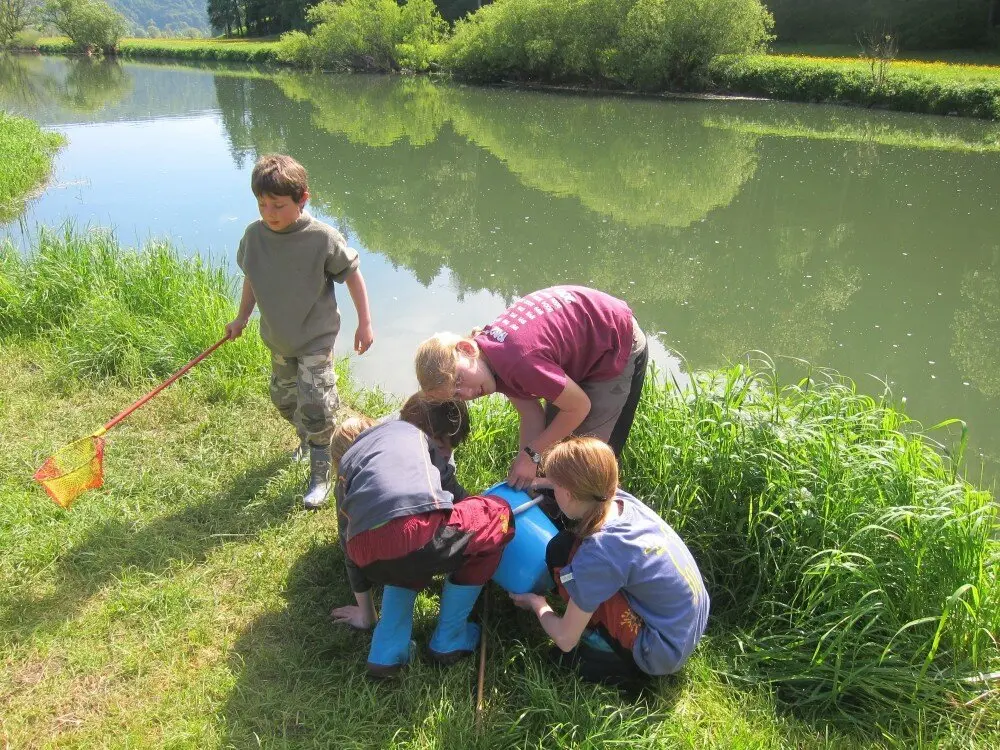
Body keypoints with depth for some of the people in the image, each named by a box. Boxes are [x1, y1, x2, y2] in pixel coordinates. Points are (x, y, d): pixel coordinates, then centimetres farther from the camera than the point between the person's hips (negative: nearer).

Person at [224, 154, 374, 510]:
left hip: (316, 337, -5)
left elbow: (352, 273, -10)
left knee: (315, 407, -8)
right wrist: (241, 318, 15)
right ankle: (306, 439, 51)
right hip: (278, 339, 5)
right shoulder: (254, 235, -9)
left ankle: (320, 475, 11)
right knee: (284, 398, 21)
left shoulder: (322, 238, -22)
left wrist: (365, 323, -7)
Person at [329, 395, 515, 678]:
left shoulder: (346, 463, 38)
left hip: (371, 556, 5)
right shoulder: (413, 432, 32)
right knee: (497, 515, 26)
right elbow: (452, 493, 39)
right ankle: (449, 641, 29)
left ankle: (386, 652, 22)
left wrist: (365, 615, 53)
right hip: (422, 531, -5)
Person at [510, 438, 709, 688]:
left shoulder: (597, 557, -29)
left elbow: (565, 640, -15)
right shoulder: (622, 499, -10)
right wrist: (543, 481, 20)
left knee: (561, 552, -13)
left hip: (663, 655, -7)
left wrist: (536, 603, 4)